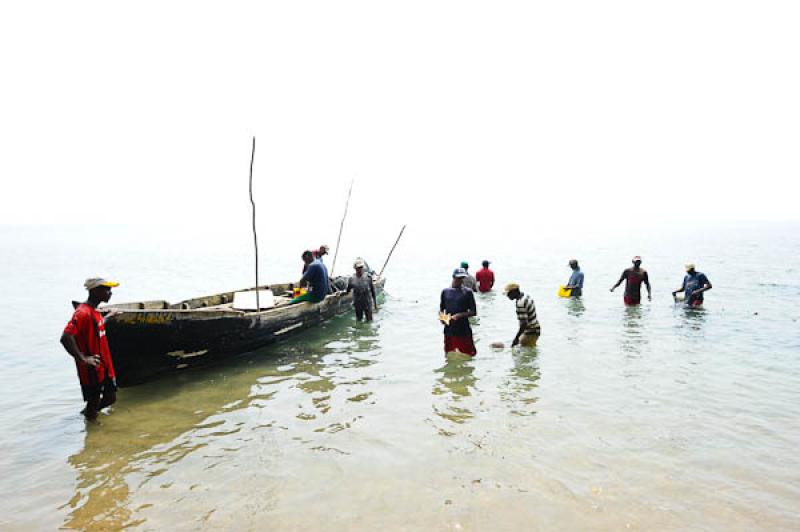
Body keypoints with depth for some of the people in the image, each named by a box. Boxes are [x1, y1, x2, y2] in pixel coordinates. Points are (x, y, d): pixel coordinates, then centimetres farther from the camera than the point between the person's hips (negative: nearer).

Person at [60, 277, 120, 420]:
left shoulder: (94, 311, 9)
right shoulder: (83, 312, -21)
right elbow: (66, 337, -30)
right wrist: (82, 359, -29)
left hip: (104, 367, 9)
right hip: (92, 370, -9)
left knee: (110, 397, 18)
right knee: (93, 402, 6)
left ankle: (87, 413, 39)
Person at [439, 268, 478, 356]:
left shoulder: (467, 292, -2)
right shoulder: (445, 291, 7)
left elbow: (473, 312, -3)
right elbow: (441, 309, 15)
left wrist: (460, 315, -18)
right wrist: (442, 317, -7)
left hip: (464, 331, -3)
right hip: (449, 330, 3)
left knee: (469, 355, -1)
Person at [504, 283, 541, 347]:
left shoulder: (520, 304, -25)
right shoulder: (526, 296, 6)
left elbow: (524, 324, -28)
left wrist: (516, 338, -22)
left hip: (531, 333, -10)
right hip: (534, 329, 10)